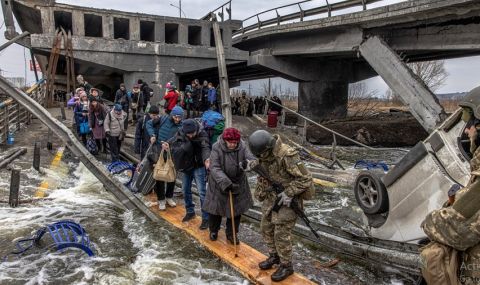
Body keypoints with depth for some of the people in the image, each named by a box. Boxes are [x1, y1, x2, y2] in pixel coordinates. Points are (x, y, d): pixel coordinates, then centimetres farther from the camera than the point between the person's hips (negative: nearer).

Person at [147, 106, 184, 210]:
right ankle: (161, 200, 18)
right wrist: (152, 135, -10)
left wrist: (168, 144, -34)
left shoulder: (181, 127, -8)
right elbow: (149, 123, 4)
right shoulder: (163, 119, -8)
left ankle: (169, 197, 30)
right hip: (159, 153, -1)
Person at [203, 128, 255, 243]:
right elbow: (215, 168, -27)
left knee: (236, 210, 10)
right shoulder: (216, 148, -20)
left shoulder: (242, 147, -13)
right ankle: (213, 231, 39)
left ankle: (231, 234, 32)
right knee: (215, 208, 12)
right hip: (219, 184, -2)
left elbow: (252, 160, -22)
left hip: (237, 184, 2)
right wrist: (225, 183, -39)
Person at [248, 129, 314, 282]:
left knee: (281, 234, -1)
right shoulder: (264, 154, -4)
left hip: (286, 199, -8)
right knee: (266, 228, 15)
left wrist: (289, 193, -23)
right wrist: (259, 193, 13)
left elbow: (305, 178, -23)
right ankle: (274, 256, 36)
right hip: (271, 197, 8)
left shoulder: (287, 155, -28)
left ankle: (286, 266, 18)